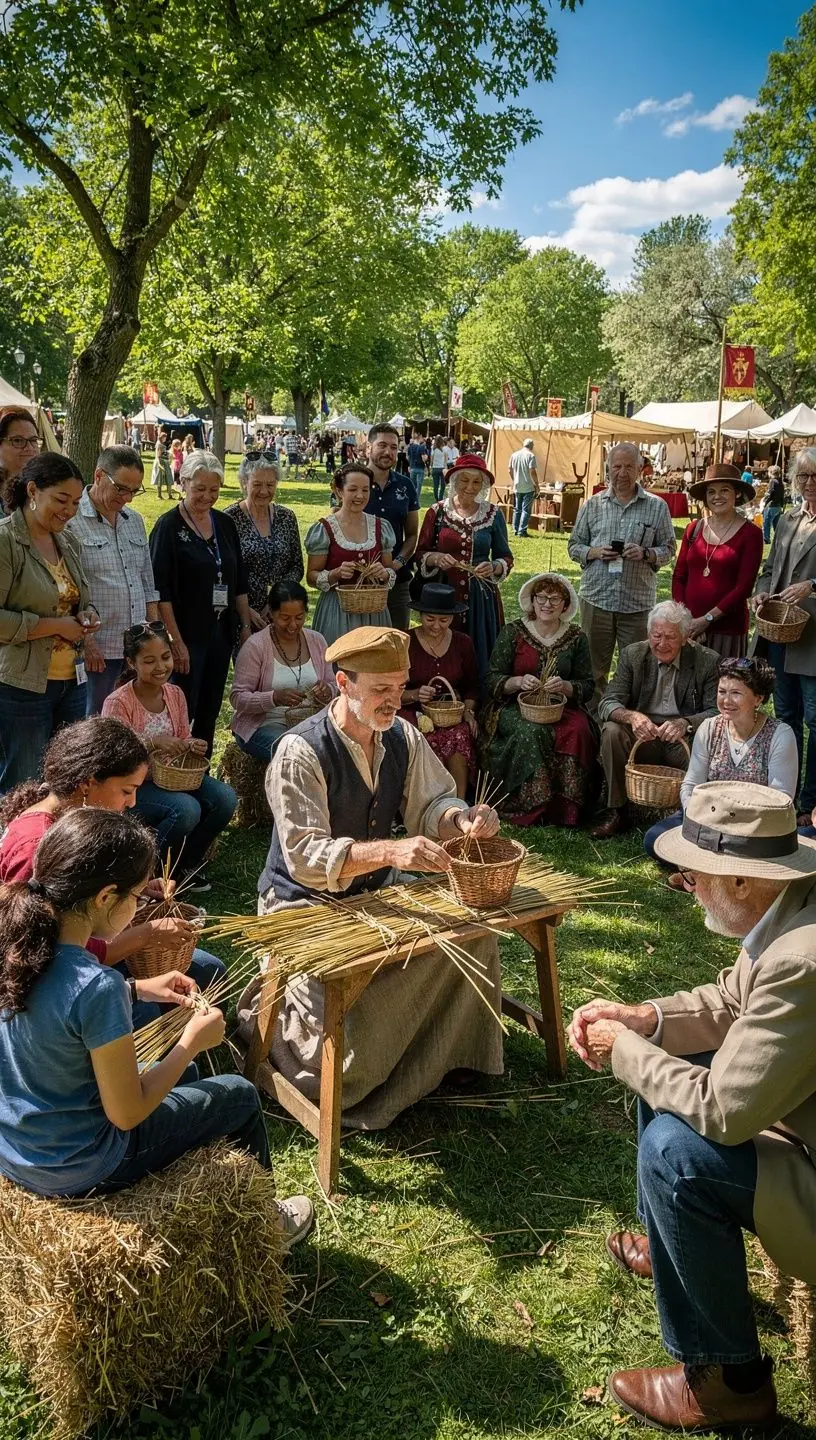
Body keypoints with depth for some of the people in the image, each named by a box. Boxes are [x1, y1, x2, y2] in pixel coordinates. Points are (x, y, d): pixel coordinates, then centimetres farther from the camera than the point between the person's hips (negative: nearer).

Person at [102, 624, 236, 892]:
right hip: (132, 784, -6)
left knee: (225, 797, -20)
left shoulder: (175, 694, 4)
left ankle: (187, 862, 6)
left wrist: (193, 746, -14)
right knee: (186, 809, -34)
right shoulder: (118, 702, -14)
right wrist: (153, 743, -34)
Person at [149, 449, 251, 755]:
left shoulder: (225, 524, 9)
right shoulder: (168, 526, -9)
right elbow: (161, 590, -14)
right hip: (187, 635, -6)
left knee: (209, 713, 12)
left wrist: (245, 625, 9)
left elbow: (239, 581, 15)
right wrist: (175, 640, -18)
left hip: (221, 631, 6)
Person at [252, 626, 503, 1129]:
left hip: (377, 889, 6)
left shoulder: (403, 738, -1)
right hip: (306, 903, -6)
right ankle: (277, 1015, 10)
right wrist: (390, 850, -45)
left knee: (472, 932, -14)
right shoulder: (300, 752, -23)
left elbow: (430, 805, 2)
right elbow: (304, 858, -30)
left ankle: (454, 1054, 9)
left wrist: (464, 818, -24)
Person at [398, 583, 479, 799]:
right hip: (413, 712, -2)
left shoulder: (463, 643, 9)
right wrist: (415, 695, -17)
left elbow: (472, 686, 18)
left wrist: (468, 710, -1)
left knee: (461, 735, -33)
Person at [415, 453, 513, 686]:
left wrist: (494, 567, -14)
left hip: (481, 597, 0)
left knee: (479, 657, 3)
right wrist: (436, 558, -16)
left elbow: (506, 558, 8)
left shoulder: (493, 514, 3)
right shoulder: (437, 512, 2)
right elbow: (420, 554, 5)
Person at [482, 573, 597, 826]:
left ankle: (565, 812, -21)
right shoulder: (512, 633, 4)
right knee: (531, 732, -35)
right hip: (514, 707, -1)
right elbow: (491, 682, 1)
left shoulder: (576, 637, 8)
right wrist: (519, 682, -19)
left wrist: (564, 686, -15)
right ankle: (530, 809, -24)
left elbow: (588, 686, 7)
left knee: (578, 731, -31)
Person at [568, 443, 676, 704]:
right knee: (594, 666, 10)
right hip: (596, 597, 1)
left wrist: (646, 553, -13)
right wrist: (594, 552, -10)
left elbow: (668, 548, 7)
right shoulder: (592, 505, 6)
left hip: (638, 601, -1)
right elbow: (574, 546, 10)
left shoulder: (657, 506, 4)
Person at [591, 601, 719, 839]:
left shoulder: (708, 662, -6)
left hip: (684, 740, -2)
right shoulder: (632, 655, -1)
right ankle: (616, 811, -14)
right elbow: (607, 704, -8)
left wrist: (685, 723, -33)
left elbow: (717, 712, -11)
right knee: (611, 730, -27)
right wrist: (631, 716, -32)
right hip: (642, 737, 2)